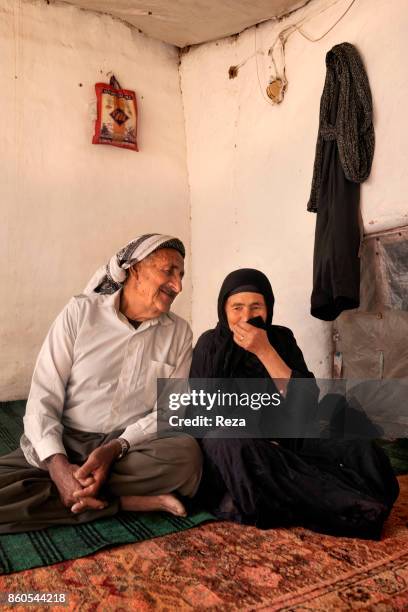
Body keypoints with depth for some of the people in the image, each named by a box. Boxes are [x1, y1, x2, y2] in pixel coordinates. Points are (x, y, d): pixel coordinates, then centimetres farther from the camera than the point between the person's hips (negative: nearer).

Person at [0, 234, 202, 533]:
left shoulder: (179, 332, 2)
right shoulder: (80, 312, -4)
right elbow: (43, 398, -7)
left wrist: (116, 448, -20)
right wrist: (58, 464, -23)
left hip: (132, 448, 1)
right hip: (61, 445, 0)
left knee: (186, 455, -30)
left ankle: (78, 491, -15)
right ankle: (127, 502, -18)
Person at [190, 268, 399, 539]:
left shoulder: (281, 338, 0)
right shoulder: (210, 344, -5)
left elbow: (306, 401, -10)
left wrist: (265, 351, -21)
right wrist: (258, 445, -17)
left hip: (284, 441, 2)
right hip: (227, 451, -1)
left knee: (356, 443, -19)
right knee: (231, 443, -38)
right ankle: (345, 508, -25)